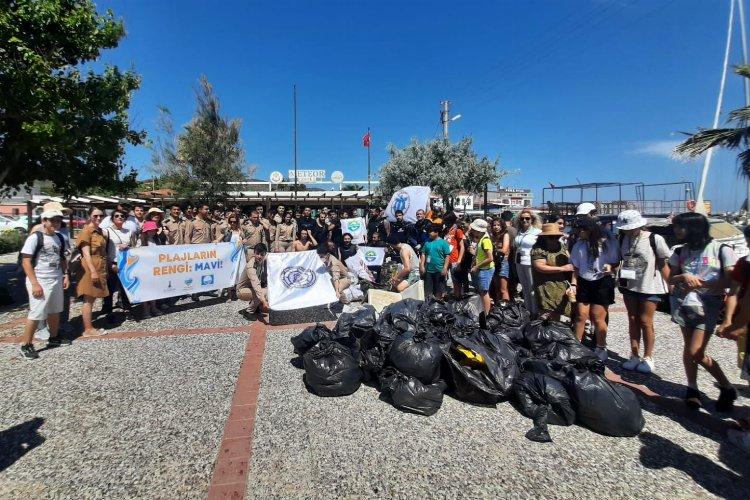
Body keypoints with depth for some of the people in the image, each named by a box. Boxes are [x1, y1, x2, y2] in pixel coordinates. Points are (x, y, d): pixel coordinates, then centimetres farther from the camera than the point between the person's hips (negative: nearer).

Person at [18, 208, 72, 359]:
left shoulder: (59, 238, 8)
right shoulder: (35, 237, -12)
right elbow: (25, 261, -14)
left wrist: (66, 275, 11)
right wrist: (35, 284, -19)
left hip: (56, 280, 7)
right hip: (40, 281, -6)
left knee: (55, 311, 16)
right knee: (36, 313, -5)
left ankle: (54, 338, 31)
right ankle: (26, 346, 9)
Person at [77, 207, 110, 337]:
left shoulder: (100, 231, 15)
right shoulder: (86, 231, -10)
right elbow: (86, 253, -16)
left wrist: (105, 269, 19)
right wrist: (93, 271, -22)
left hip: (100, 268, 8)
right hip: (91, 268, -8)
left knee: (93, 298, 12)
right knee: (89, 299, -3)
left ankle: (89, 326, 19)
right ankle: (88, 329, 3)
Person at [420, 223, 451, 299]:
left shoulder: (443, 242, -5)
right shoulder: (427, 242, 7)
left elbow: (447, 256, -8)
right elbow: (423, 254, 12)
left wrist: (445, 268, -14)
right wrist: (422, 265, 3)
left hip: (439, 271, -4)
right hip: (428, 270, 4)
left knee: (439, 290, 7)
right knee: (427, 290, 11)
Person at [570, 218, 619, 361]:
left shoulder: (609, 243, -6)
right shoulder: (579, 245, 5)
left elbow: (616, 263, 1)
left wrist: (611, 267, -21)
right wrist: (574, 284, 1)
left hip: (602, 283, -3)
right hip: (583, 283, 3)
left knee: (597, 318, 2)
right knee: (581, 316, 4)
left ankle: (601, 348, 20)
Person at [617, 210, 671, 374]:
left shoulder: (654, 239, -13)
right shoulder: (622, 239, 0)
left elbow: (664, 264, -7)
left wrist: (671, 285, -7)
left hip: (650, 287, -4)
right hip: (629, 286, 5)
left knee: (645, 322, 3)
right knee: (633, 320, 11)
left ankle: (648, 358, 19)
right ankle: (634, 356, 23)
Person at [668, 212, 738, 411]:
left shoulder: (721, 250, -4)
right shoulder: (680, 252, 7)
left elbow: (730, 280, -9)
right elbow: (671, 278, 9)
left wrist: (701, 283, -16)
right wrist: (683, 277, -11)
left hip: (708, 304, -4)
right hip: (684, 303, 4)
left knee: (696, 352, -9)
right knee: (689, 348, 6)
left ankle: (727, 388, 13)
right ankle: (692, 388, 19)